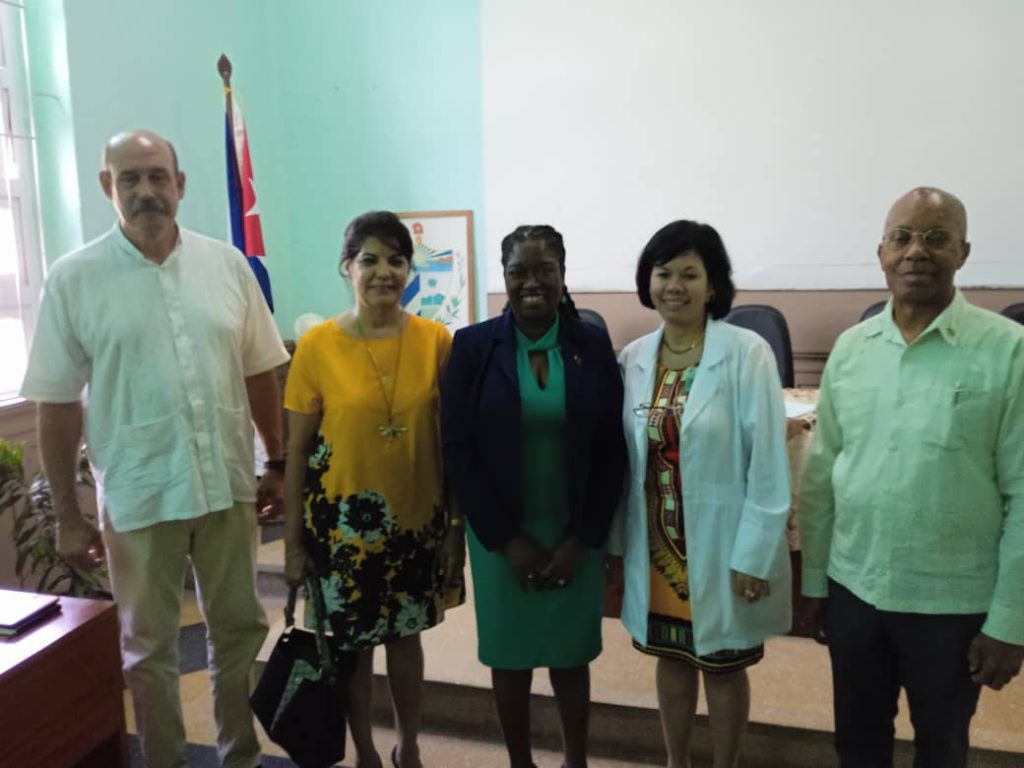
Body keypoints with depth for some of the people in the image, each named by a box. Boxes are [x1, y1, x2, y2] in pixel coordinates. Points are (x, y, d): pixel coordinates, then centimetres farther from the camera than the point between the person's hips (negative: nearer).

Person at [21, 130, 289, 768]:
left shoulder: (227, 264, 0)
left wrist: (278, 463, 5)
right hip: (137, 495, -2)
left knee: (240, 628, 16)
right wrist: (67, 513, -2)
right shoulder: (74, 278, -5)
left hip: (228, 484, 3)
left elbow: (260, 373, 5)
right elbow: (58, 404, -3)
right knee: (150, 645, 14)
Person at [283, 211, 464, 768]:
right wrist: (293, 538, -2)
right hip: (342, 519, -1)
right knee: (353, 641, 15)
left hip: (417, 517, 1)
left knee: (405, 635, 17)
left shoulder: (437, 341, -6)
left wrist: (457, 526, 0)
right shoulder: (317, 345, -10)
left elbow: (451, 440, -2)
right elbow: (297, 450, -5)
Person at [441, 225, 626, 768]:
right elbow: (458, 451, -7)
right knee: (509, 654, 12)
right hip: (501, 535, 0)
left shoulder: (593, 345, -3)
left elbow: (612, 451, -2)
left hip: (575, 535, 1)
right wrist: (506, 539, -10)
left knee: (571, 653, 14)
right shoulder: (472, 346, -6)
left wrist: (581, 539, -7)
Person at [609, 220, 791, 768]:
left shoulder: (747, 353, -14)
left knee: (723, 667, 14)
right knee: (671, 657, 19)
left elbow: (768, 464, -13)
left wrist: (754, 555, -13)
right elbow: (625, 459, 5)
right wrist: (617, 540, 8)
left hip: (722, 545, -4)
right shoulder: (633, 358, 0)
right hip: (656, 543, 4)